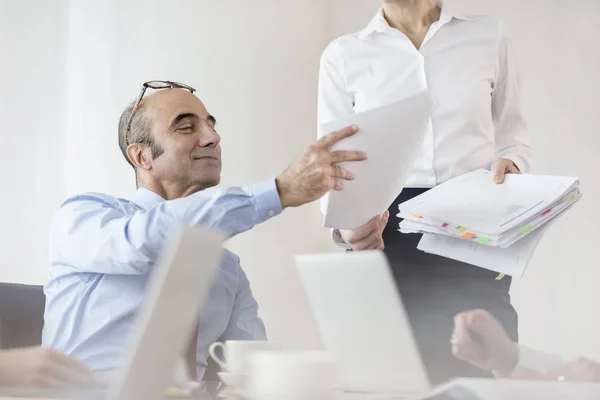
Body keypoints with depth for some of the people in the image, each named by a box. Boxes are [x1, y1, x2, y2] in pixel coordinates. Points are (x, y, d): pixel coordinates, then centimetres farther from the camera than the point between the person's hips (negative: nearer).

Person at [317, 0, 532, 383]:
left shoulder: (488, 36, 11)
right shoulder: (343, 55, 11)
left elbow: (514, 138, 16)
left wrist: (510, 164, -7)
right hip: (384, 235, 0)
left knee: (485, 374, -9)